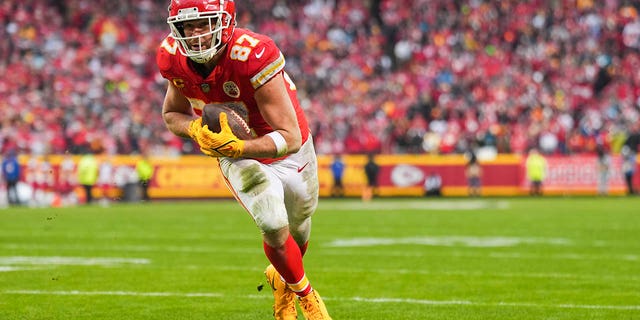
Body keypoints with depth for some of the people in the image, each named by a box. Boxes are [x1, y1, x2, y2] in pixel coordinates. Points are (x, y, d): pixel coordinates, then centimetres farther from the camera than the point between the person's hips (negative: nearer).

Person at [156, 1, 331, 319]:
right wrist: (197, 129, -24)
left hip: (287, 152, -1)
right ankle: (305, 294, 9)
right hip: (239, 157, 1)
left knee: (298, 232, 21)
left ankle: (281, 279, 56)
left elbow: (291, 138, -35)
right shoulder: (175, 58, -22)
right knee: (275, 227, -20)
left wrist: (235, 147, -49)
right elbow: (172, 114, -1)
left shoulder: (253, 56, -38)